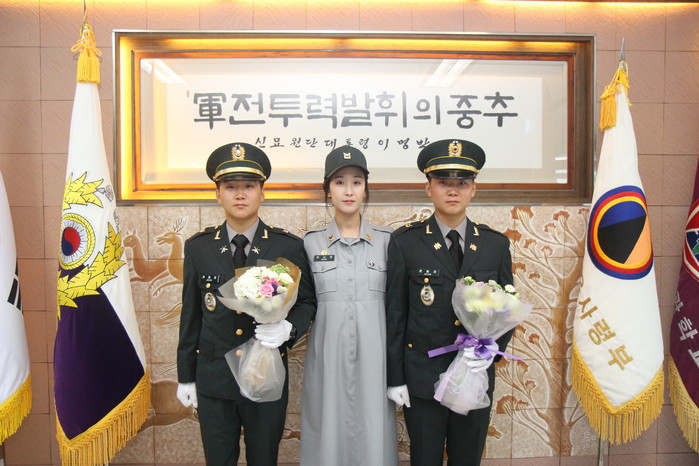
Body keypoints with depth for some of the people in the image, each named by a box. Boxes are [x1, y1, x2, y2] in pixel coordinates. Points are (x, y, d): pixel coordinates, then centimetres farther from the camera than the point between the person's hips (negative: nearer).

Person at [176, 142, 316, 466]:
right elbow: (190, 314, 4)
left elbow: (307, 301, 1)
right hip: (213, 381, 2)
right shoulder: (198, 247, 0)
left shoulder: (289, 247, -6)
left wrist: (288, 327, -20)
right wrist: (186, 376, 8)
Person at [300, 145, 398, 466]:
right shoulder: (311, 243, 3)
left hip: (373, 357, 0)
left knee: (373, 437, 6)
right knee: (329, 434, 8)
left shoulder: (387, 241, 3)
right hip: (327, 356, 0)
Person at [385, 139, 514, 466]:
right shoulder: (405, 242, -6)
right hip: (422, 380, -2)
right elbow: (394, 314, -5)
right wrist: (394, 378, -4)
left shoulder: (496, 244, 2)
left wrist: (493, 348, -11)